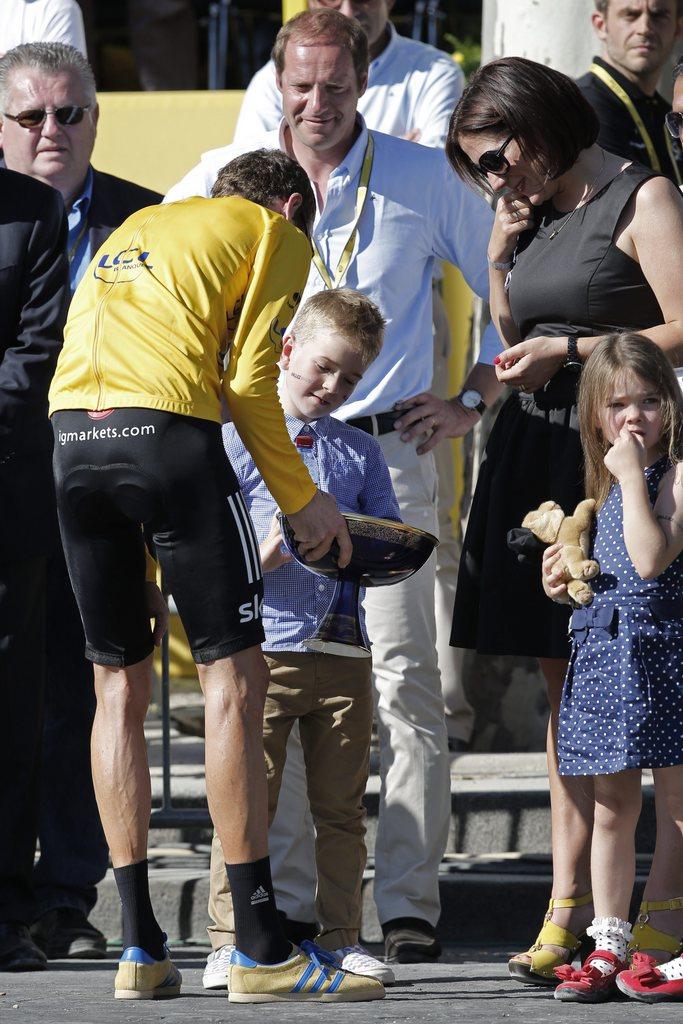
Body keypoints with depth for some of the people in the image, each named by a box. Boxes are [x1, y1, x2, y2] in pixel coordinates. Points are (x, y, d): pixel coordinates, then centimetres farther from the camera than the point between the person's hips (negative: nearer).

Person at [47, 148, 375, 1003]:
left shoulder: (135, 229, 33)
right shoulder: (276, 236, 14)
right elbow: (248, 381, 1)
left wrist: (145, 570, 28)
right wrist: (303, 500, 13)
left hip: (71, 434, 6)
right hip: (166, 426, -6)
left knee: (119, 683, 12)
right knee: (233, 678, -1)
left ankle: (138, 944, 10)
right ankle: (260, 948, -3)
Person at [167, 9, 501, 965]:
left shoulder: (425, 179, 4)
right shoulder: (224, 178, 6)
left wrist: (474, 399, 7)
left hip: (387, 453, -1)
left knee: (404, 680, -9)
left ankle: (410, 905, -8)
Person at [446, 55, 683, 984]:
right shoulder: (537, 214, 16)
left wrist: (569, 350, -13)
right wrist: (501, 256, 9)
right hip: (536, 455, 8)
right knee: (567, 685, 6)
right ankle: (570, 908, 6)